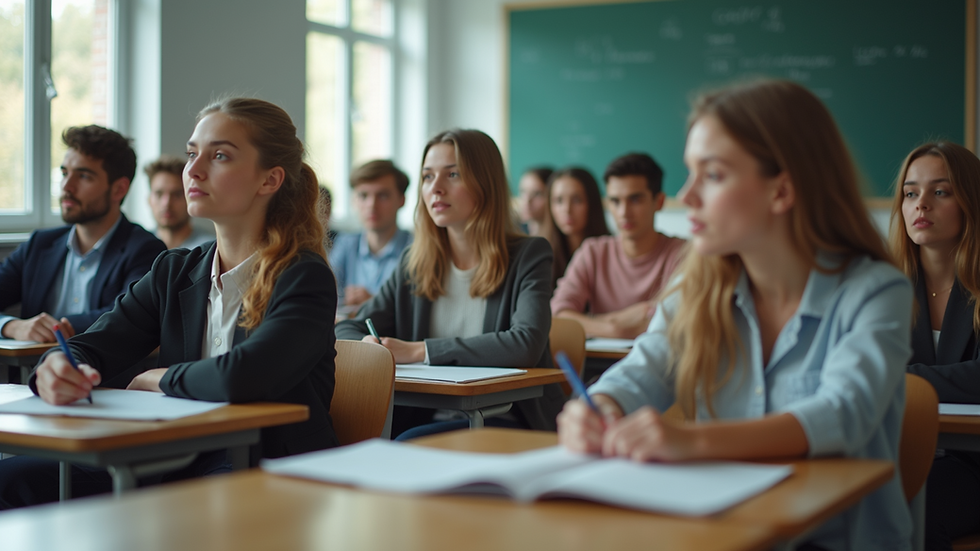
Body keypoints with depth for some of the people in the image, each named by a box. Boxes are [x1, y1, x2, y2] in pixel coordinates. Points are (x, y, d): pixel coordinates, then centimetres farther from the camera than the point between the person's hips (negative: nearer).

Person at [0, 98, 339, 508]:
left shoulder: (305, 279, -9)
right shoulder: (173, 271, 13)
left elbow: (240, 379, -25)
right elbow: (94, 344, 2)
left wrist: (160, 378, -5)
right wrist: (59, 369, -22)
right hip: (182, 468, 6)